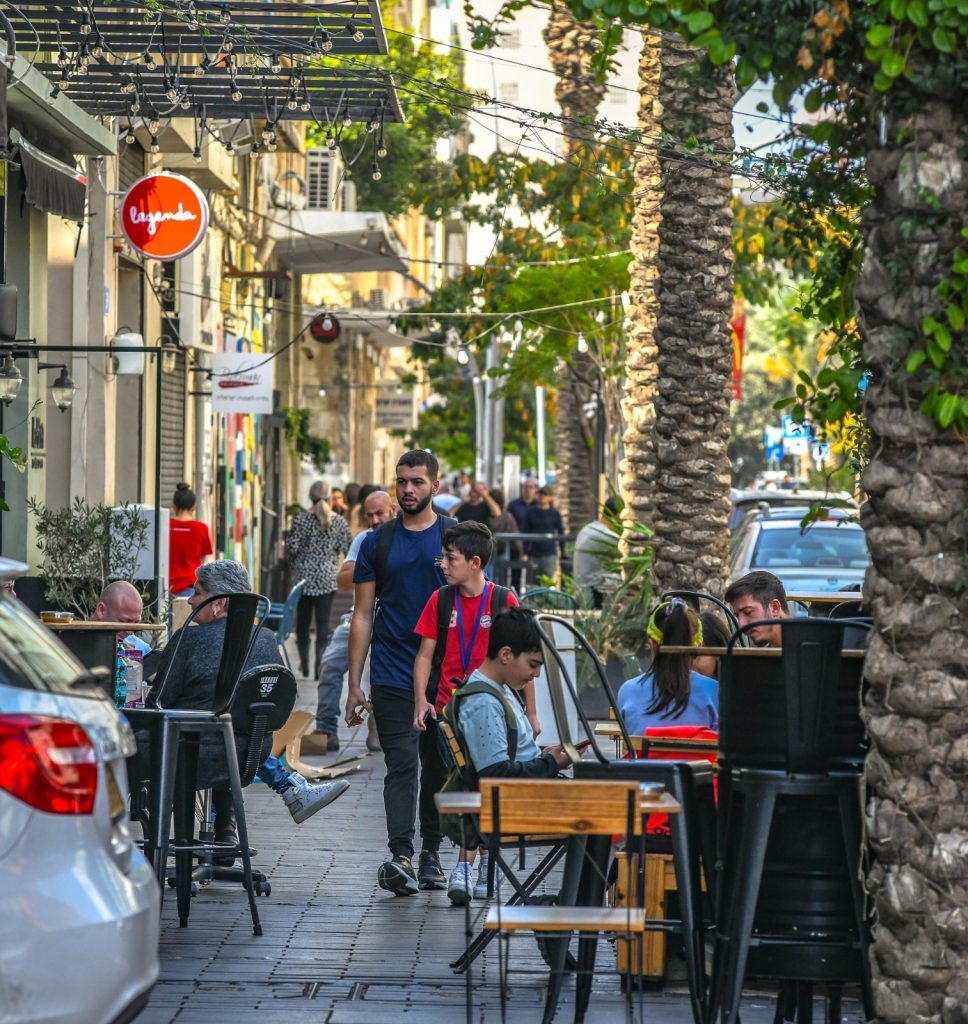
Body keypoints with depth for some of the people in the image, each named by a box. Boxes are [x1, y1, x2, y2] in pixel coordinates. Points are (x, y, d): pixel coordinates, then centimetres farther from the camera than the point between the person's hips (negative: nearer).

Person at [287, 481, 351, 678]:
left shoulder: (301, 519, -10)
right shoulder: (339, 521, -4)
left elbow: (292, 547, -11)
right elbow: (344, 548, 0)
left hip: (305, 575, -1)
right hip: (328, 577, 1)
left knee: (303, 619, 12)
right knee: (323, 621, 1)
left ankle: (304, 663, 19)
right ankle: (320, 663, -7)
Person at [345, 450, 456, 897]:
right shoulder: (377, 542, 6)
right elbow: (363, 615, 7)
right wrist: (354, 685, 1)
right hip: (391, 676, 0)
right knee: (402, 764, -11)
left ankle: (431, 851, 23)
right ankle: (400, 858, -20)